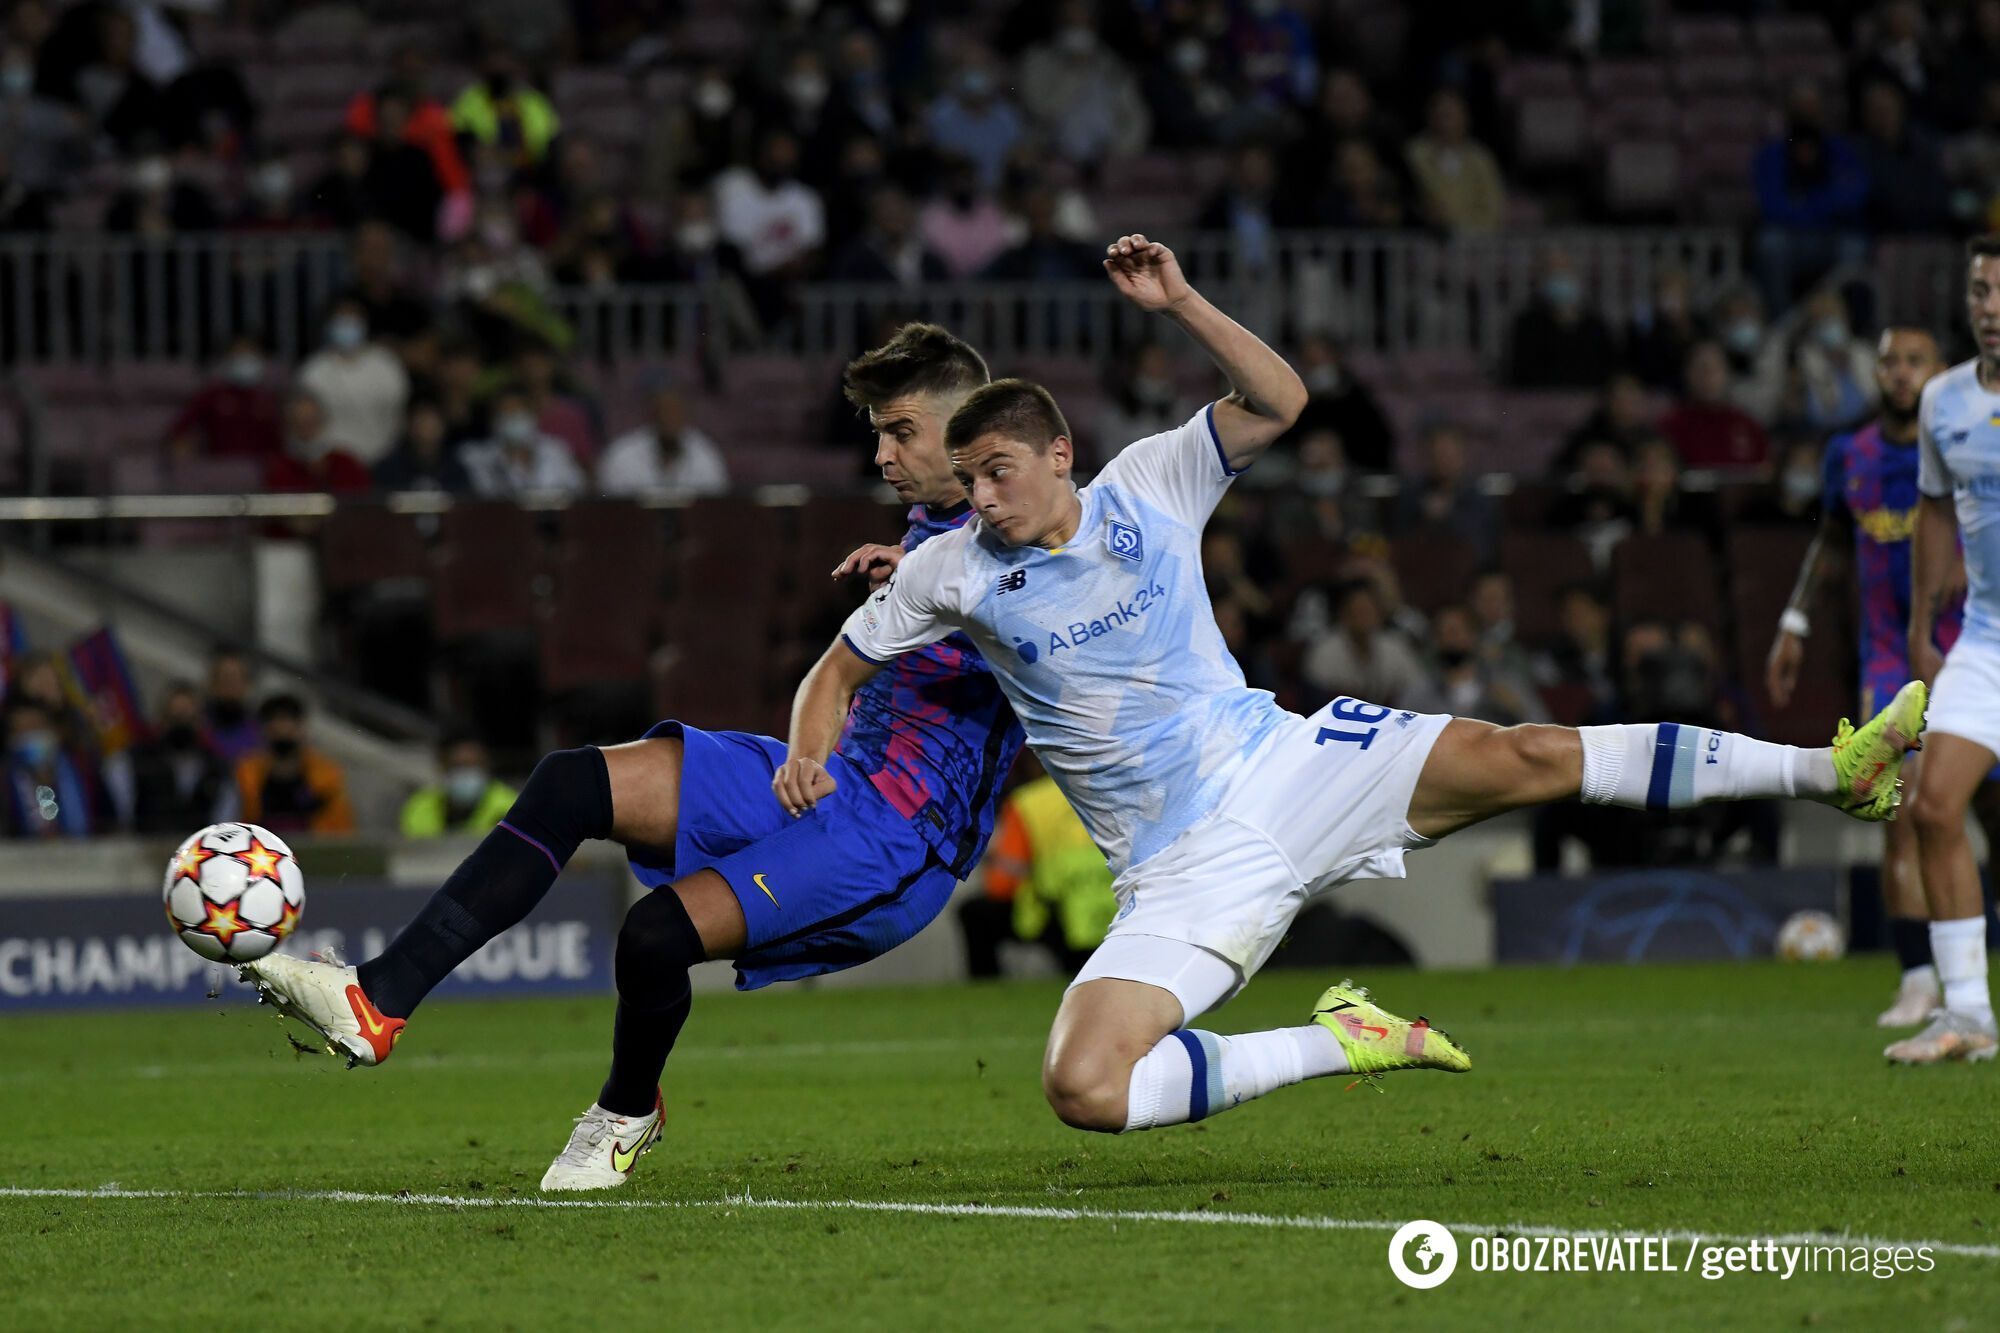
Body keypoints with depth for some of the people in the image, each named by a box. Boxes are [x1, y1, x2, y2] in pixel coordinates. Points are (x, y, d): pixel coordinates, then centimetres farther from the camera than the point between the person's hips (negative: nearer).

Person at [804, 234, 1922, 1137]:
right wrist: (810, 756, -5)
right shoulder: (956, 573, 2)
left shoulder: (1147, 485, 3)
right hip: (1179, 875, 0)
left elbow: (1278, 401, -4)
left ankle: (1836, 771, -15)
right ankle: (1339, 1044, -9)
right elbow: (842, 668, 14)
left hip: (1278, 766, 0)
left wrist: (1180, 302, -14)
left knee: (1524, 758, -19)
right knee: (1081, 1090, -25)